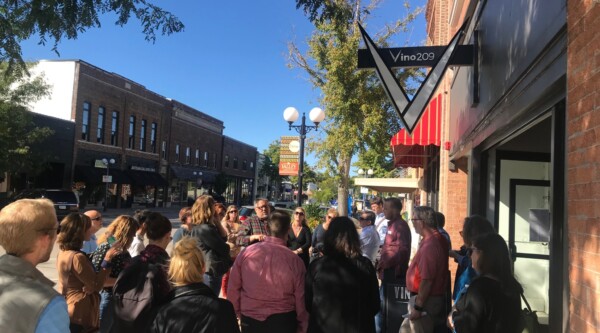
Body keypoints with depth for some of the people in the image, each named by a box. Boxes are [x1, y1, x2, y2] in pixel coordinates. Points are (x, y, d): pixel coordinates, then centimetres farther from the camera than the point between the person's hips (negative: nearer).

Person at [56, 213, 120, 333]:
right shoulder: (77, 257, -25)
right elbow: (96, 286, -21)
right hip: (80, 315, -9)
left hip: (67, 310, 9)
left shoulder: (63, 252, 3)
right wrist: (107, 260, -23)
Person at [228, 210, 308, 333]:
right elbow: (301, 299, -8)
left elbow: (232, 289, -3)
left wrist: (239, 314, 15)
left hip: (250, 320, 2)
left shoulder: (246, 252, -11)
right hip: (283, 321, -1)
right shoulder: (294, 260, -15)